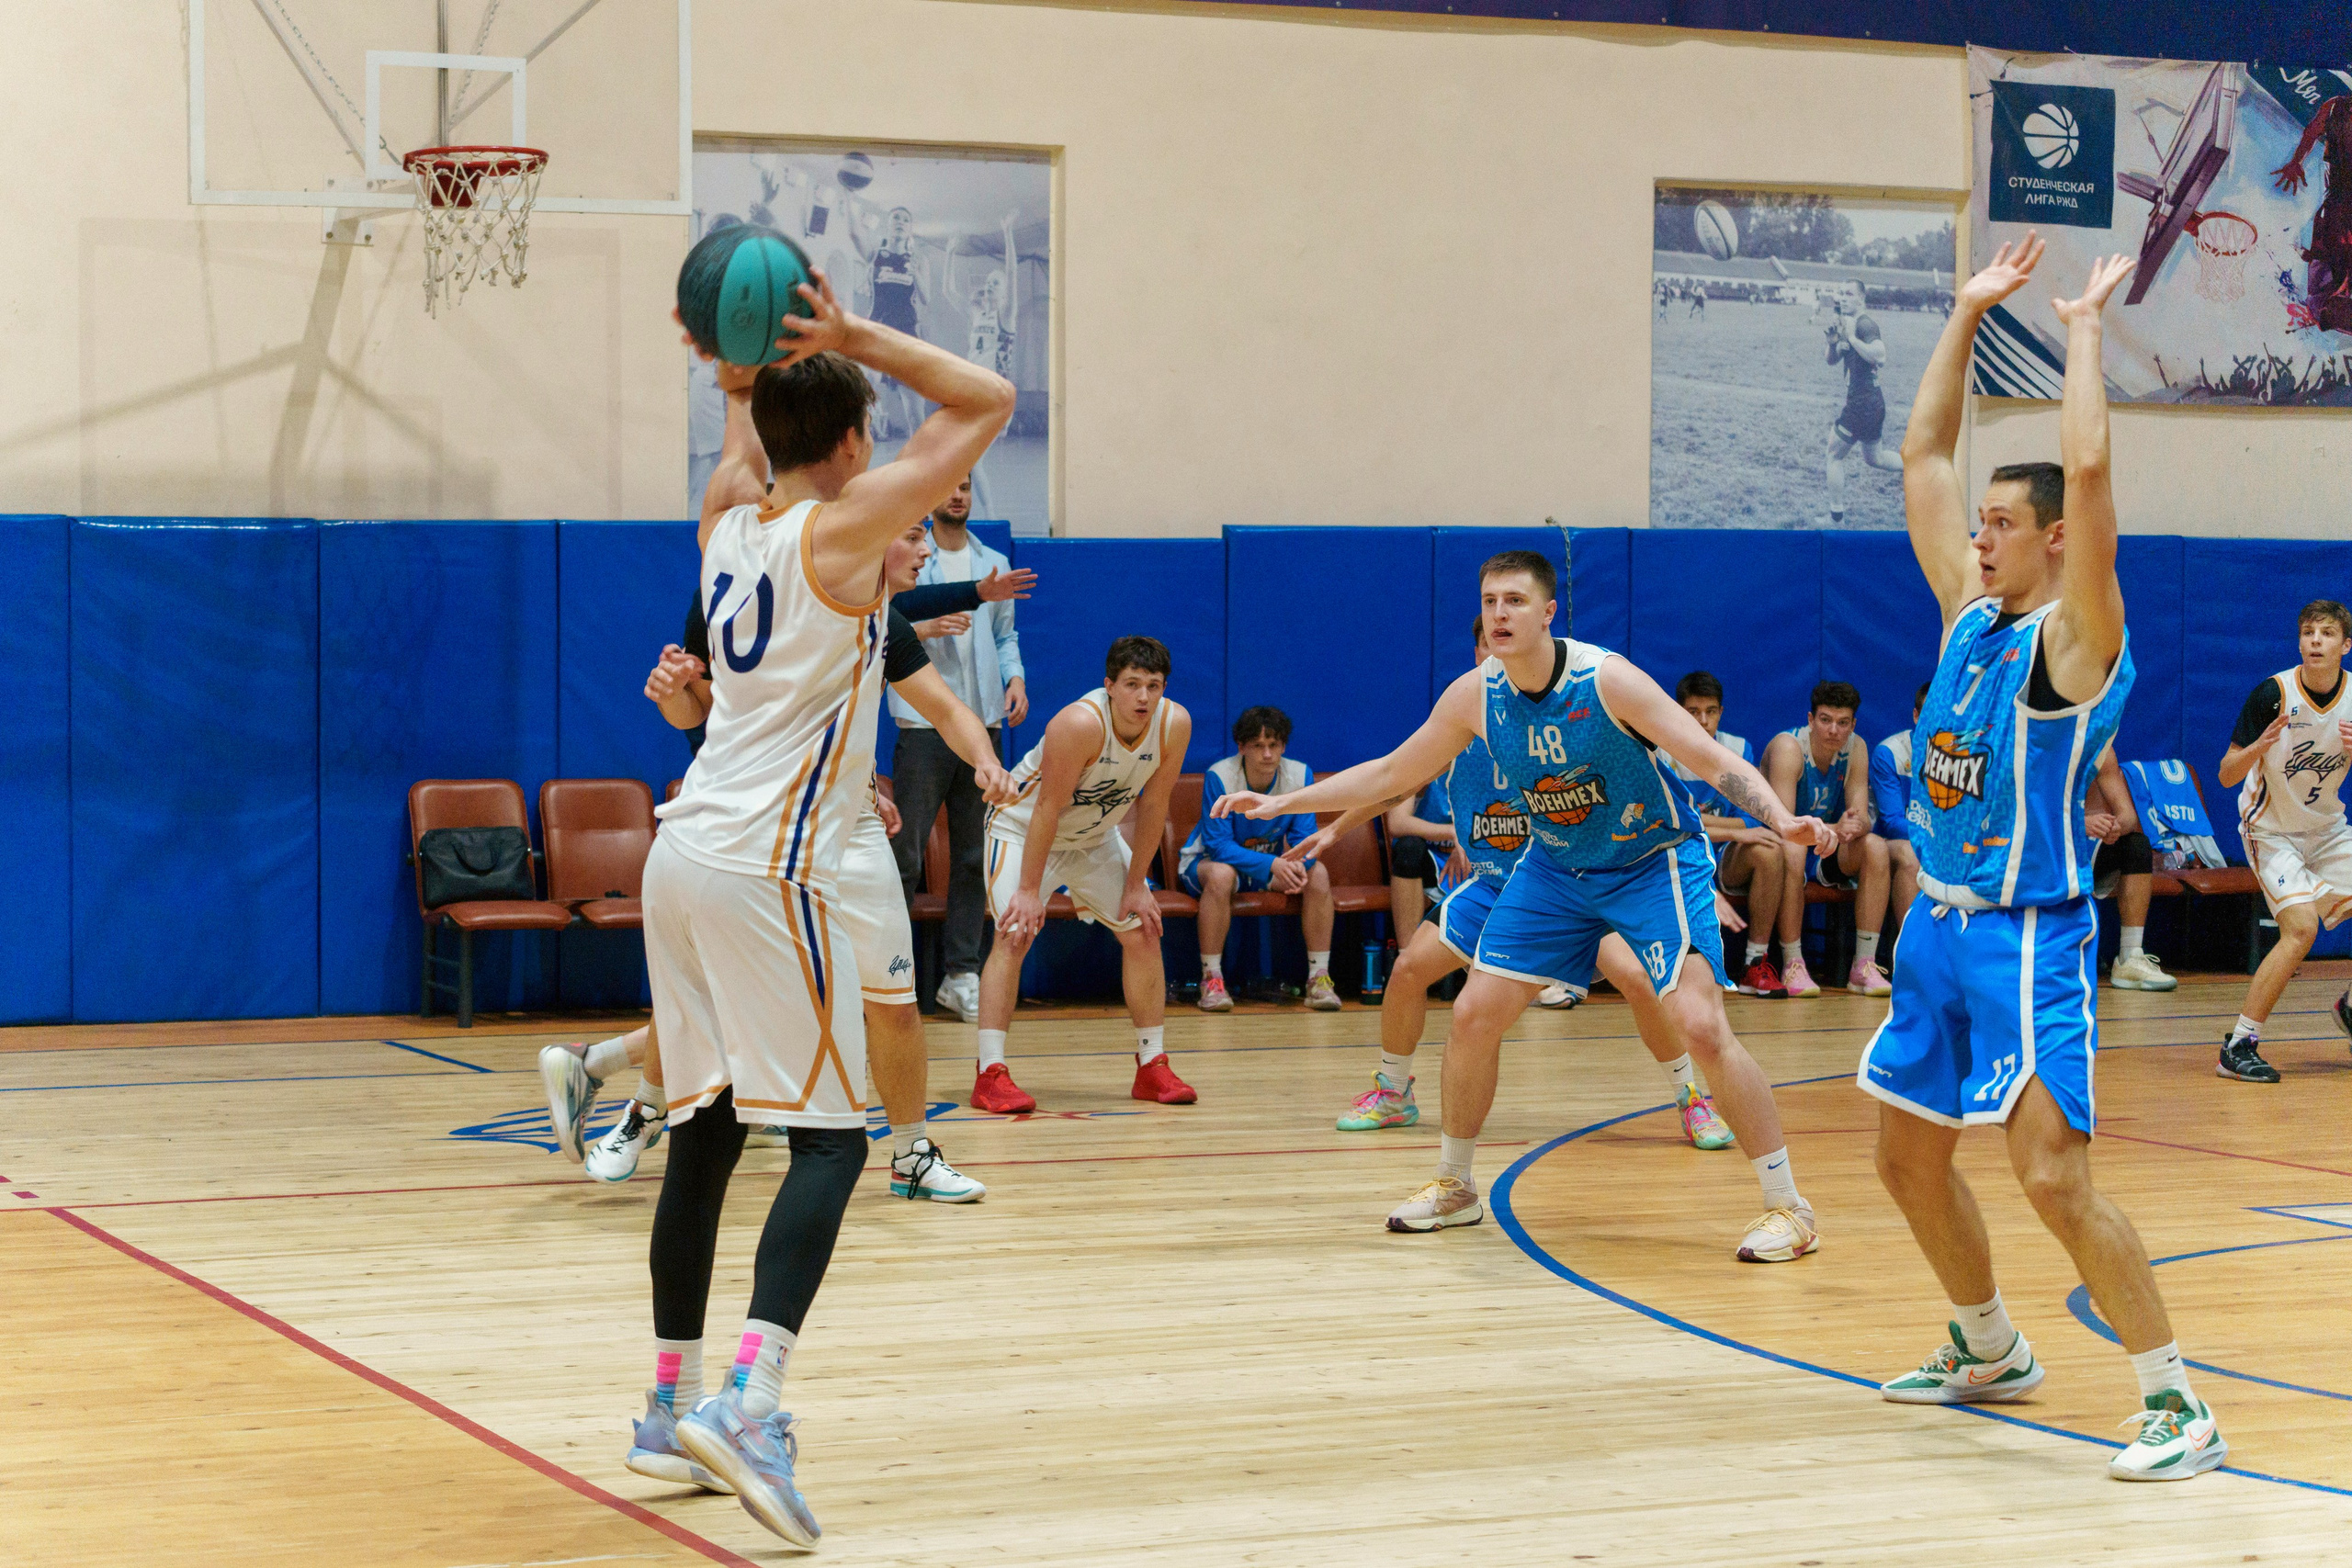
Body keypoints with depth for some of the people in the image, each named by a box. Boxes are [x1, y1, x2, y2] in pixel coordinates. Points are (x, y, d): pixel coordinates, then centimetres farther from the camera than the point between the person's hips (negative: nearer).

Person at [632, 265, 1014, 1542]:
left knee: (704, 1130, 15)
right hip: (770, 867, -8)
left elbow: (748, 448, 35)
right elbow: (987, 401, -4)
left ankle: (673, 1403, 20)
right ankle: (748, 1403, -24)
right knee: (828, 1138, -8)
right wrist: (854, 339, -4)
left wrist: (741, 369, 17)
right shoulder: (842, 531, -7)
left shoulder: (727, 526, 13)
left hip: (686, 858, 8)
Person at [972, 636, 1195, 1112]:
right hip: (1023, 827, -6)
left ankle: (1153, 1065, 13)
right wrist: (1029, 890, -27)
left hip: (1094, 836, 6)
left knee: (1143, 932, 3)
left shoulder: (1174, 724, -20)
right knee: (1014, 936, -19)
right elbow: (1048, 809, -30)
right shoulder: (1080, 724, -36)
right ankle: (990, 1073, -19)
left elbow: (1153, 803, -8)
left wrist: (1136, 883, -4)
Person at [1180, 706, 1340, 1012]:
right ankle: (1211, 979, -29)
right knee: (1221, 874, -38)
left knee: (1318, 873, -21)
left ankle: (1319, 977, -16)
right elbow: (1218, 845, -27)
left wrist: (1299, 865, -37)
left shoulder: (1300, 775, -12)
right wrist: (1273, 864, -39)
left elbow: (1305, 839, -12)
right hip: (1205, 862, -4)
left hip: (1271, 865, 4)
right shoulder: (1219, 777, -24)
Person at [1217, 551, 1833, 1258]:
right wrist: (1281, 802, 2)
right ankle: (1454, 1186, 23)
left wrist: (1783, 821, -44)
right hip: (1557, 867, 6)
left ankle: (1788, 1208, -11)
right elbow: (1390, 774, 4)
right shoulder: (1474, 695, -9)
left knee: (1700, 1024, -21)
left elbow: (1716, 760, -27)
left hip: (1655, 862, -5)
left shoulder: (1607, 680, -25)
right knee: (1474, 1015, 1)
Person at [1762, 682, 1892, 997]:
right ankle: (1792, 967, -31)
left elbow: (1862, 816, -9)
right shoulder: (1788, 747, -21)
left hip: (1827, 853, 5)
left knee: (1875, 846, -23)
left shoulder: (1856, 748, -5)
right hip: (1778, 844, -5)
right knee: (1793, 851, -38)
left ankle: (1865, 966, -23)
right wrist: (1833, 830, -44)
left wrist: (1856, 826, -35)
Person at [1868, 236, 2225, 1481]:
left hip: (2028, 937, -8)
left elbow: (2086, 468, -25)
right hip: (1940, 923, 8)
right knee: (1908, 1155, 16)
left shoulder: (2074, 635, -12)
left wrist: (2085, 329, -16)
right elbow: (1923, 452, 12)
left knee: (2053, 1176, -15)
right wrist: (1969, 314, 10)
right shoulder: (1971, 612, 9)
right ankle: (1989, 1351, 36)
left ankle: (2179, 1406, -7)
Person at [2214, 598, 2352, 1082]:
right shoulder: (2272, 694, -19)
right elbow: (2226, 775, -17)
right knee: (2301, 928, -22)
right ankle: (2238, 1046, -19)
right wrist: (2260, 745, -36)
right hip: (2271, 830, -5)